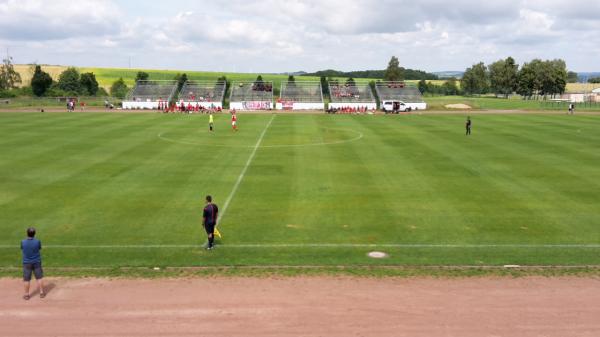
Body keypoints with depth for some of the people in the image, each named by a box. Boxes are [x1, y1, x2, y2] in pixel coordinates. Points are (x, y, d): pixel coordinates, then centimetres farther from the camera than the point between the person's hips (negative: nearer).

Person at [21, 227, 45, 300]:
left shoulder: (23, 242, -13)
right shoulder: (37, 241, -14)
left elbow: (22, 249, 5)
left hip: (26, 263, 0)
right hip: (36, 262, 0)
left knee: (27, 279, 8)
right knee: (39, 277, 10)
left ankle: (26, 294, 16)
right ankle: (41, 292, 16)